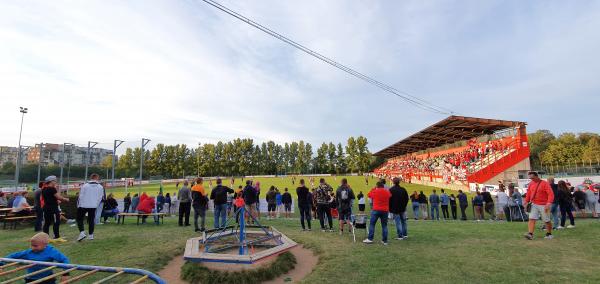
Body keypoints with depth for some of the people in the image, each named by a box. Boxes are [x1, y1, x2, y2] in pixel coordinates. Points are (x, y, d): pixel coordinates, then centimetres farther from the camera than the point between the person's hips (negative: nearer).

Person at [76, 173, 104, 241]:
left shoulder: (85, 185, -9)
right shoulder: (100, 187, -3)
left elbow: (80, 196, -5)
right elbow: (100, 198, 3)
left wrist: (79, 205, 8)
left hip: (83, 205, -2)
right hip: (93, 206, 2)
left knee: (79, 219, 11)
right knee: (91, 220, 11)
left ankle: (82, 232, -4)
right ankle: (91, 235, 15)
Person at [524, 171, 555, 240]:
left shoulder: (545, 183, -9)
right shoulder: (531, 183, 7)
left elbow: (551, 194, -16)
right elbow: (528, 193, 16)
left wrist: (548, 203, -25)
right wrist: (526, 202, 12)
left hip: (543, 205, -4)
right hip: (533, 204, 4)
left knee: (547, 221, 10)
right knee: (531, 219, -7)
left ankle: (549, 234, 30)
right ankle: (530, 234, -12)